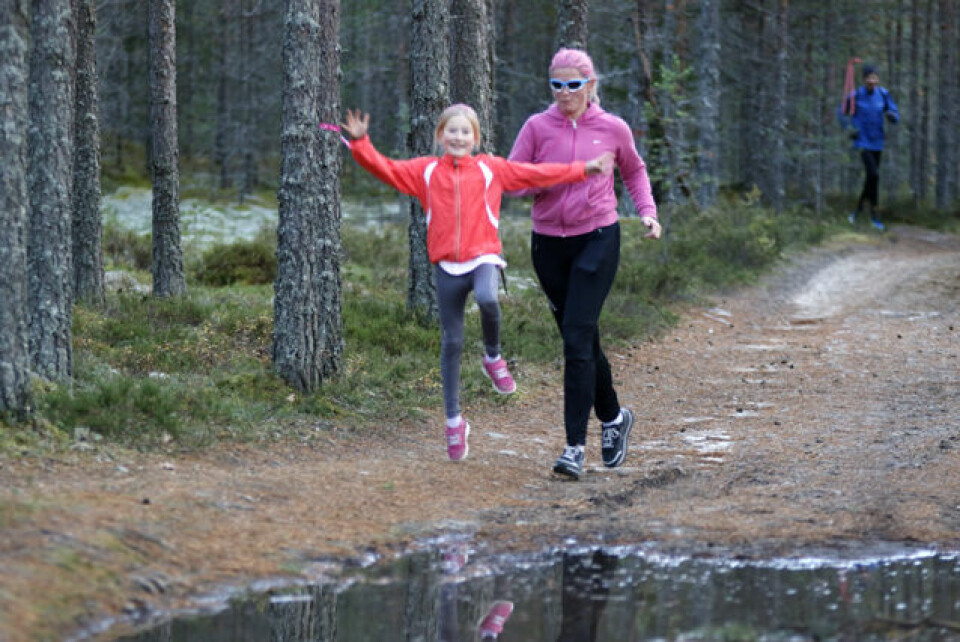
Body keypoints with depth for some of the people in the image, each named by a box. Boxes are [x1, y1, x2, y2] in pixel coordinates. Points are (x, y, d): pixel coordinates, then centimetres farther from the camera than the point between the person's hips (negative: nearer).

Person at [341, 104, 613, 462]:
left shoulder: (491, 169, 8)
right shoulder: (425, 172, 8)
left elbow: (538, 174, 10)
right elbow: (386, 169, 4)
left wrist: (584, 169, 8)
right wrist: (361, 143, -11)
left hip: (483, 258, -1)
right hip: (447, 266, 1)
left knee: (487, 299, -36)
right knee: (451, 343, 3)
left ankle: (493, 357, -5)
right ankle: (454, 421, 14)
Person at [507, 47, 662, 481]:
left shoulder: (612, 129, 0)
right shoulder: (537, 127, -1)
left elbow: (634, 171, 18)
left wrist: (647, 211, 5)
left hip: (598, 239, -3)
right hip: (548, 244, 3)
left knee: (578, 338, -15)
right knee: (581, 339, 13)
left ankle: (575, 446, -16)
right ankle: (613, 418, 36)